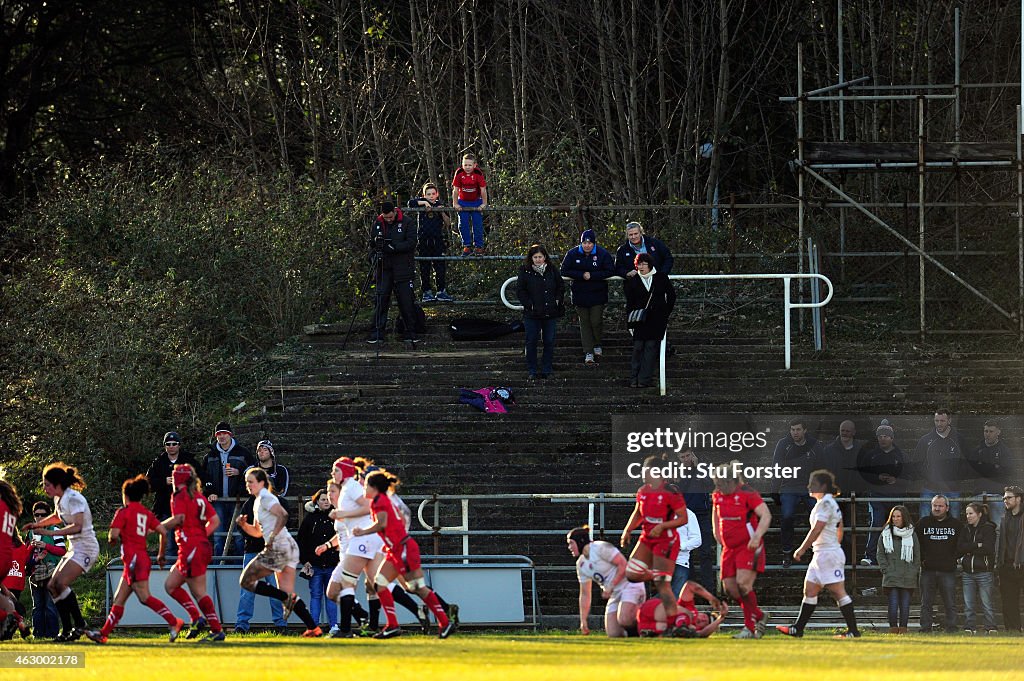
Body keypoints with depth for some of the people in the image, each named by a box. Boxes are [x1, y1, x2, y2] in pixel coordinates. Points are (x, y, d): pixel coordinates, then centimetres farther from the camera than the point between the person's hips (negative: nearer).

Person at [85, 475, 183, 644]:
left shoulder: (124, 512, -4)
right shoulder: (147, 513, 15)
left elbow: (114, 535, -13)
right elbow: (163, 532, 8)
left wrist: (114, 540, 11)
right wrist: (161, 555, 17)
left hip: (133, 559, -9)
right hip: (143, 558, 9)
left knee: (145, 597, -15)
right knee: (119, 599, 9)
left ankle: (174, 622, -24)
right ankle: (104, 633, 10)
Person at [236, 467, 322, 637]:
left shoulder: (265, 499, -8)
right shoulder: (258, 502, 22)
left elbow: (283, 515, -25)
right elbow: (258, 532, 29)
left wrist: (273, 536, -22)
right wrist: (244, 524, 11)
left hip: (279, 547, -10)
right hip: (289, 547, 10)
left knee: (246, 581, -5)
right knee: (287, 593, 9)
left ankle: (287, 598, -13)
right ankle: (313, 628, 2)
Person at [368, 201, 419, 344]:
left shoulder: (407, 224, -1)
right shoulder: (377, 225, 10)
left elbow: (411, 243, -10)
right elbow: (372, 245, 17)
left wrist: (393, 247, -21)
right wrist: (374, 258, 0)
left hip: (403, 269, -2)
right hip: (384, 269, 2)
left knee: (407, 301, -2)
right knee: (381, 300, -6)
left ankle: (410, 333, 5)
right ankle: (378, 333, -4)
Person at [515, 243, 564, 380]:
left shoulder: (553, 270, 5)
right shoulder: (525, 271, -2)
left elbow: (561, 287, 14)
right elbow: (520, 290, -1)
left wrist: (557, 301, 1)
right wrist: (529, 304, -10)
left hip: (550, 313, 2)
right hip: (532, 313, -2)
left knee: (549, 342, 4)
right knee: (531, 341, 2)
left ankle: (546, 369, 14)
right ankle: (532, 370, 11)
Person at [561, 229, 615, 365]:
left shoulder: (603, 254, -8)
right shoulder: (573, 254, -3)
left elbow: (610, 272, -11)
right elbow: (565, 271, -5)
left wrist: (592, 276, -20)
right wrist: (582, 275, -17)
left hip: (597, 295, -2)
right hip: (580, 295, 2)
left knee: (596, 321, -5)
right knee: (585, 323, 4)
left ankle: (597, 346, 22)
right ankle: (588, 353, 9)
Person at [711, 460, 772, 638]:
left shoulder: (747, 494, -13)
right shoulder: (718, 495, 9)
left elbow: (766, 515, -18)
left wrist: (757, 537, -30)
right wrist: (718, 537, 21)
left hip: (749, 546, -7)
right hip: (730, 548, 7)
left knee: (743, 584, -19)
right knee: (730, 587, 1)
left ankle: (750, 627, -10)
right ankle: (759, 616, 21)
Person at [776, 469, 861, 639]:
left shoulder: (826, 503, -14)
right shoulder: (829, 503, 17)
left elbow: (816, 530, -20)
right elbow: (840, 532, 21)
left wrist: (802, 549, -16)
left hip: (828, 554, -11)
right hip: (820, 555, 11)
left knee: (838, 592, -8)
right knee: (809, 591, 10)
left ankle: (853, 630, -7)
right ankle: (797, 628, 11)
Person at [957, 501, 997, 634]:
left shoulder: (988, 529, -1)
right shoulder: (966, 530, 14)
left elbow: (988, 548, -13)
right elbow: (959, 548, 2)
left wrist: (969, 549, -6)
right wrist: (977, 546, -9)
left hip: (984, 572, -5)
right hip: (968, 572, 5)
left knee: (987, 604, -4)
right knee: (968, 604, 2)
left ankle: (990, 628, -2)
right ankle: (969, 628, 5)